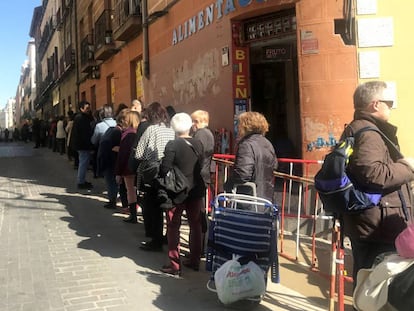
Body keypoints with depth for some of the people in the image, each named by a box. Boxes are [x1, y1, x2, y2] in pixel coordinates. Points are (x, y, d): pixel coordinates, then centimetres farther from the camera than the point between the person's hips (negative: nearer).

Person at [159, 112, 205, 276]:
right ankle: (195, 260, 25)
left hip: (177, 191, -5)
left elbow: (164, 170, -17)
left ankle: (174, 265, 9)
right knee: (195, 225, 16)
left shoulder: (172, 145, -16)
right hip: (196, 190, 5)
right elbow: (201, 166, 5)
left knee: (173, 227, 6)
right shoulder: (198, 144, -1)